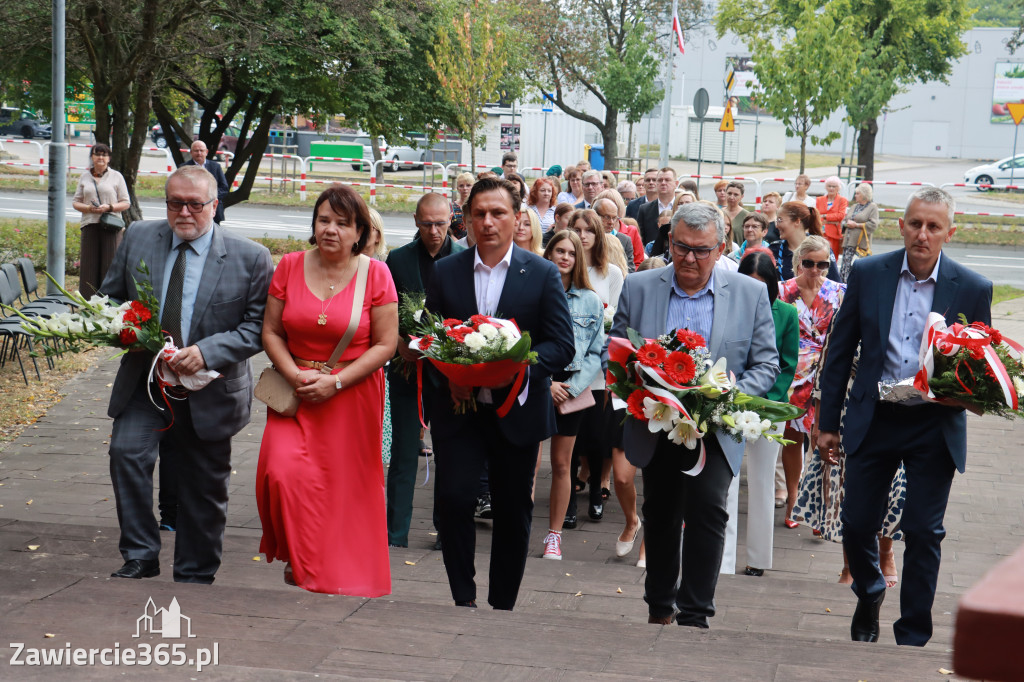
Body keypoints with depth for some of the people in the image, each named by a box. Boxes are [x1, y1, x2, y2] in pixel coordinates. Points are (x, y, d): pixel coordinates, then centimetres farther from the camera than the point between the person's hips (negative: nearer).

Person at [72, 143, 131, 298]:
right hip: (90, 225, 2)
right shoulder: (85, 177, 14)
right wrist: (89, 208, -8)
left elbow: (126, 203, 5)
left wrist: (109, 207, -13)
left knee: (110, 264, -5)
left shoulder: (116, 176, 8)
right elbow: (75, 202, 13)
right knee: (89, 264, 0)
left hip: (111, 226, -2)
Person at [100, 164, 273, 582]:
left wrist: (207, 352, -24)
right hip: (143, 382, 2)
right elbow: (109, 297, 10)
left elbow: (259, 327, -9)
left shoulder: (250, 258, -9)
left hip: (209, 389, -1)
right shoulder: (137, 239, 0)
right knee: (127, 452, -22)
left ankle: (194, 578, 27)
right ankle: (139, 556, -9)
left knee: (203, 488, 9)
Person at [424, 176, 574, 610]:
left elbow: (562, 345, -5)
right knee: (454, 498, -16)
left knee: (513, 511, 9)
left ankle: (503, 605, 25)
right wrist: (449, 376, -15)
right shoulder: (445, 272, 4)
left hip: (517, 409, 0)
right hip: (459, 410, 0)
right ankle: (463, 597, 0)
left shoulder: (542, 274, 0)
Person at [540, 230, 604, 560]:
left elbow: (596, 353, 5)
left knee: (561, 464, 7)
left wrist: (573, 386, -7)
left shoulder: (591, 301, 5)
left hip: (572, 388, 2)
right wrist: (545, 382, -10)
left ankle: (554, 534, 17)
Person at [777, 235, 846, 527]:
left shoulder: (838, 293, 2)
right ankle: (792, 499, 24)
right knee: (793, 437, 10)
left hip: (825, 376, -1)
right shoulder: (782, 291, 1)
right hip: (790, 373, 1)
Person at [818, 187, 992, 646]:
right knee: (856, 525, 6)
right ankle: (869, 595, 38)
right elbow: (839, 351, 4)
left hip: (935, 426, -1)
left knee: (923, 534, 3)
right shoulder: (867, 274, -2)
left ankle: (912, 639, 18)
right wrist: (828, 423, 4)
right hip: (873, 419, 1)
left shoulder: (972, 289, -5)